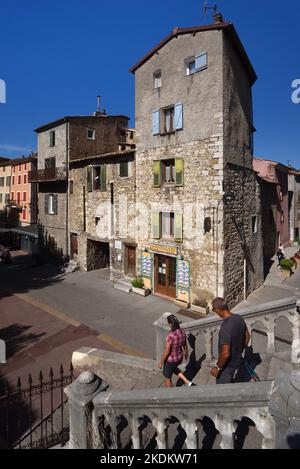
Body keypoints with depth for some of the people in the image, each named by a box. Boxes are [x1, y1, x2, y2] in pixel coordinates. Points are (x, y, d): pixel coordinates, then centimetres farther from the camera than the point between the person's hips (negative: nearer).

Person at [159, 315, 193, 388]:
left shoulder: (170, 336, -36)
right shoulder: (182, 332, -14)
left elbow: (166, 352, -26)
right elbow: (185, 345, 3)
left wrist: (161, 363, -10)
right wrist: (186, 353, 22)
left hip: (171, 360, -6)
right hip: (179, 357, 7)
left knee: (167, 378, 20)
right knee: (173, 368, 38)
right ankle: (187, 382, 32)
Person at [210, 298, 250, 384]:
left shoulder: (225, 327, -35)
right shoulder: (239, 318, -9)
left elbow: (225, 353, -32)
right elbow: (247, 336, 7)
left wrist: (217, 367, -17)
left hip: (227, 364, -7)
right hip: (237, 360, 7)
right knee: (228, 382, 30)